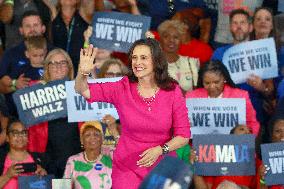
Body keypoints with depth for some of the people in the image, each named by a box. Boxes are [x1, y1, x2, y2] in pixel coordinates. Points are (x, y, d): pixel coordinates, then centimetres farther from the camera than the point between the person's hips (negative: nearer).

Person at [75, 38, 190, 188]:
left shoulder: (172, 91, -7)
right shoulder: (123, 88, -6)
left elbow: (183, 136, -5)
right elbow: (83, 90, -12)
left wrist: (160, 150, -21)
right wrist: (83, 73, -33)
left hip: (162, 168, 0)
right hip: (127, 169, 0)